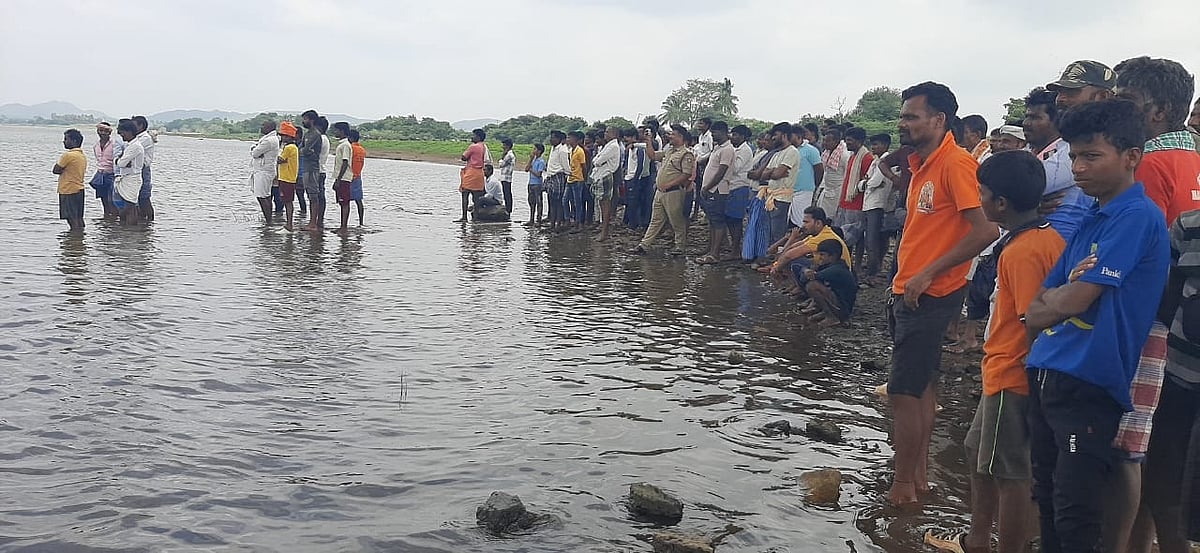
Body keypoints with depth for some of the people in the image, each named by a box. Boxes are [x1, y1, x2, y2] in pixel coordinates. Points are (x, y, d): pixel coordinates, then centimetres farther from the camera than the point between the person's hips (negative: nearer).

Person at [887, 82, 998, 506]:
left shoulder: (957, 164, -15)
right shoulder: (922, 165, 13)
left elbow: (985, 229, -22)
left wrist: (928, 273, -21)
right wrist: (903, 282, 14)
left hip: (931, 296, -9)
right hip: (910, 293, 9)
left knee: (903, 392, -5)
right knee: (921, 386, 15)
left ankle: (903, 483, 7)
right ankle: (918, 475, 24)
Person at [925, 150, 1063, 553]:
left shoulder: (1020, 252, -22)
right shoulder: (1051, 236, 6)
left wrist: (1032, 378, -15)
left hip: (1011, 376, -10)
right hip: (1005, 371, 10)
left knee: (1009, 473, 2)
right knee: (979, 454, 22)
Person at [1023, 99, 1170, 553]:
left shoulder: (1137, 217, -12)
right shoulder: (1091, 219, 14)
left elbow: (1074, 301, -17)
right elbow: (1036, 312, 14)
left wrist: (1050, 301, 3)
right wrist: (1061, 298, -7)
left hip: (1089, 384, -8)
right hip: (1047, 374, 8)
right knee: (1048, 502, 17)